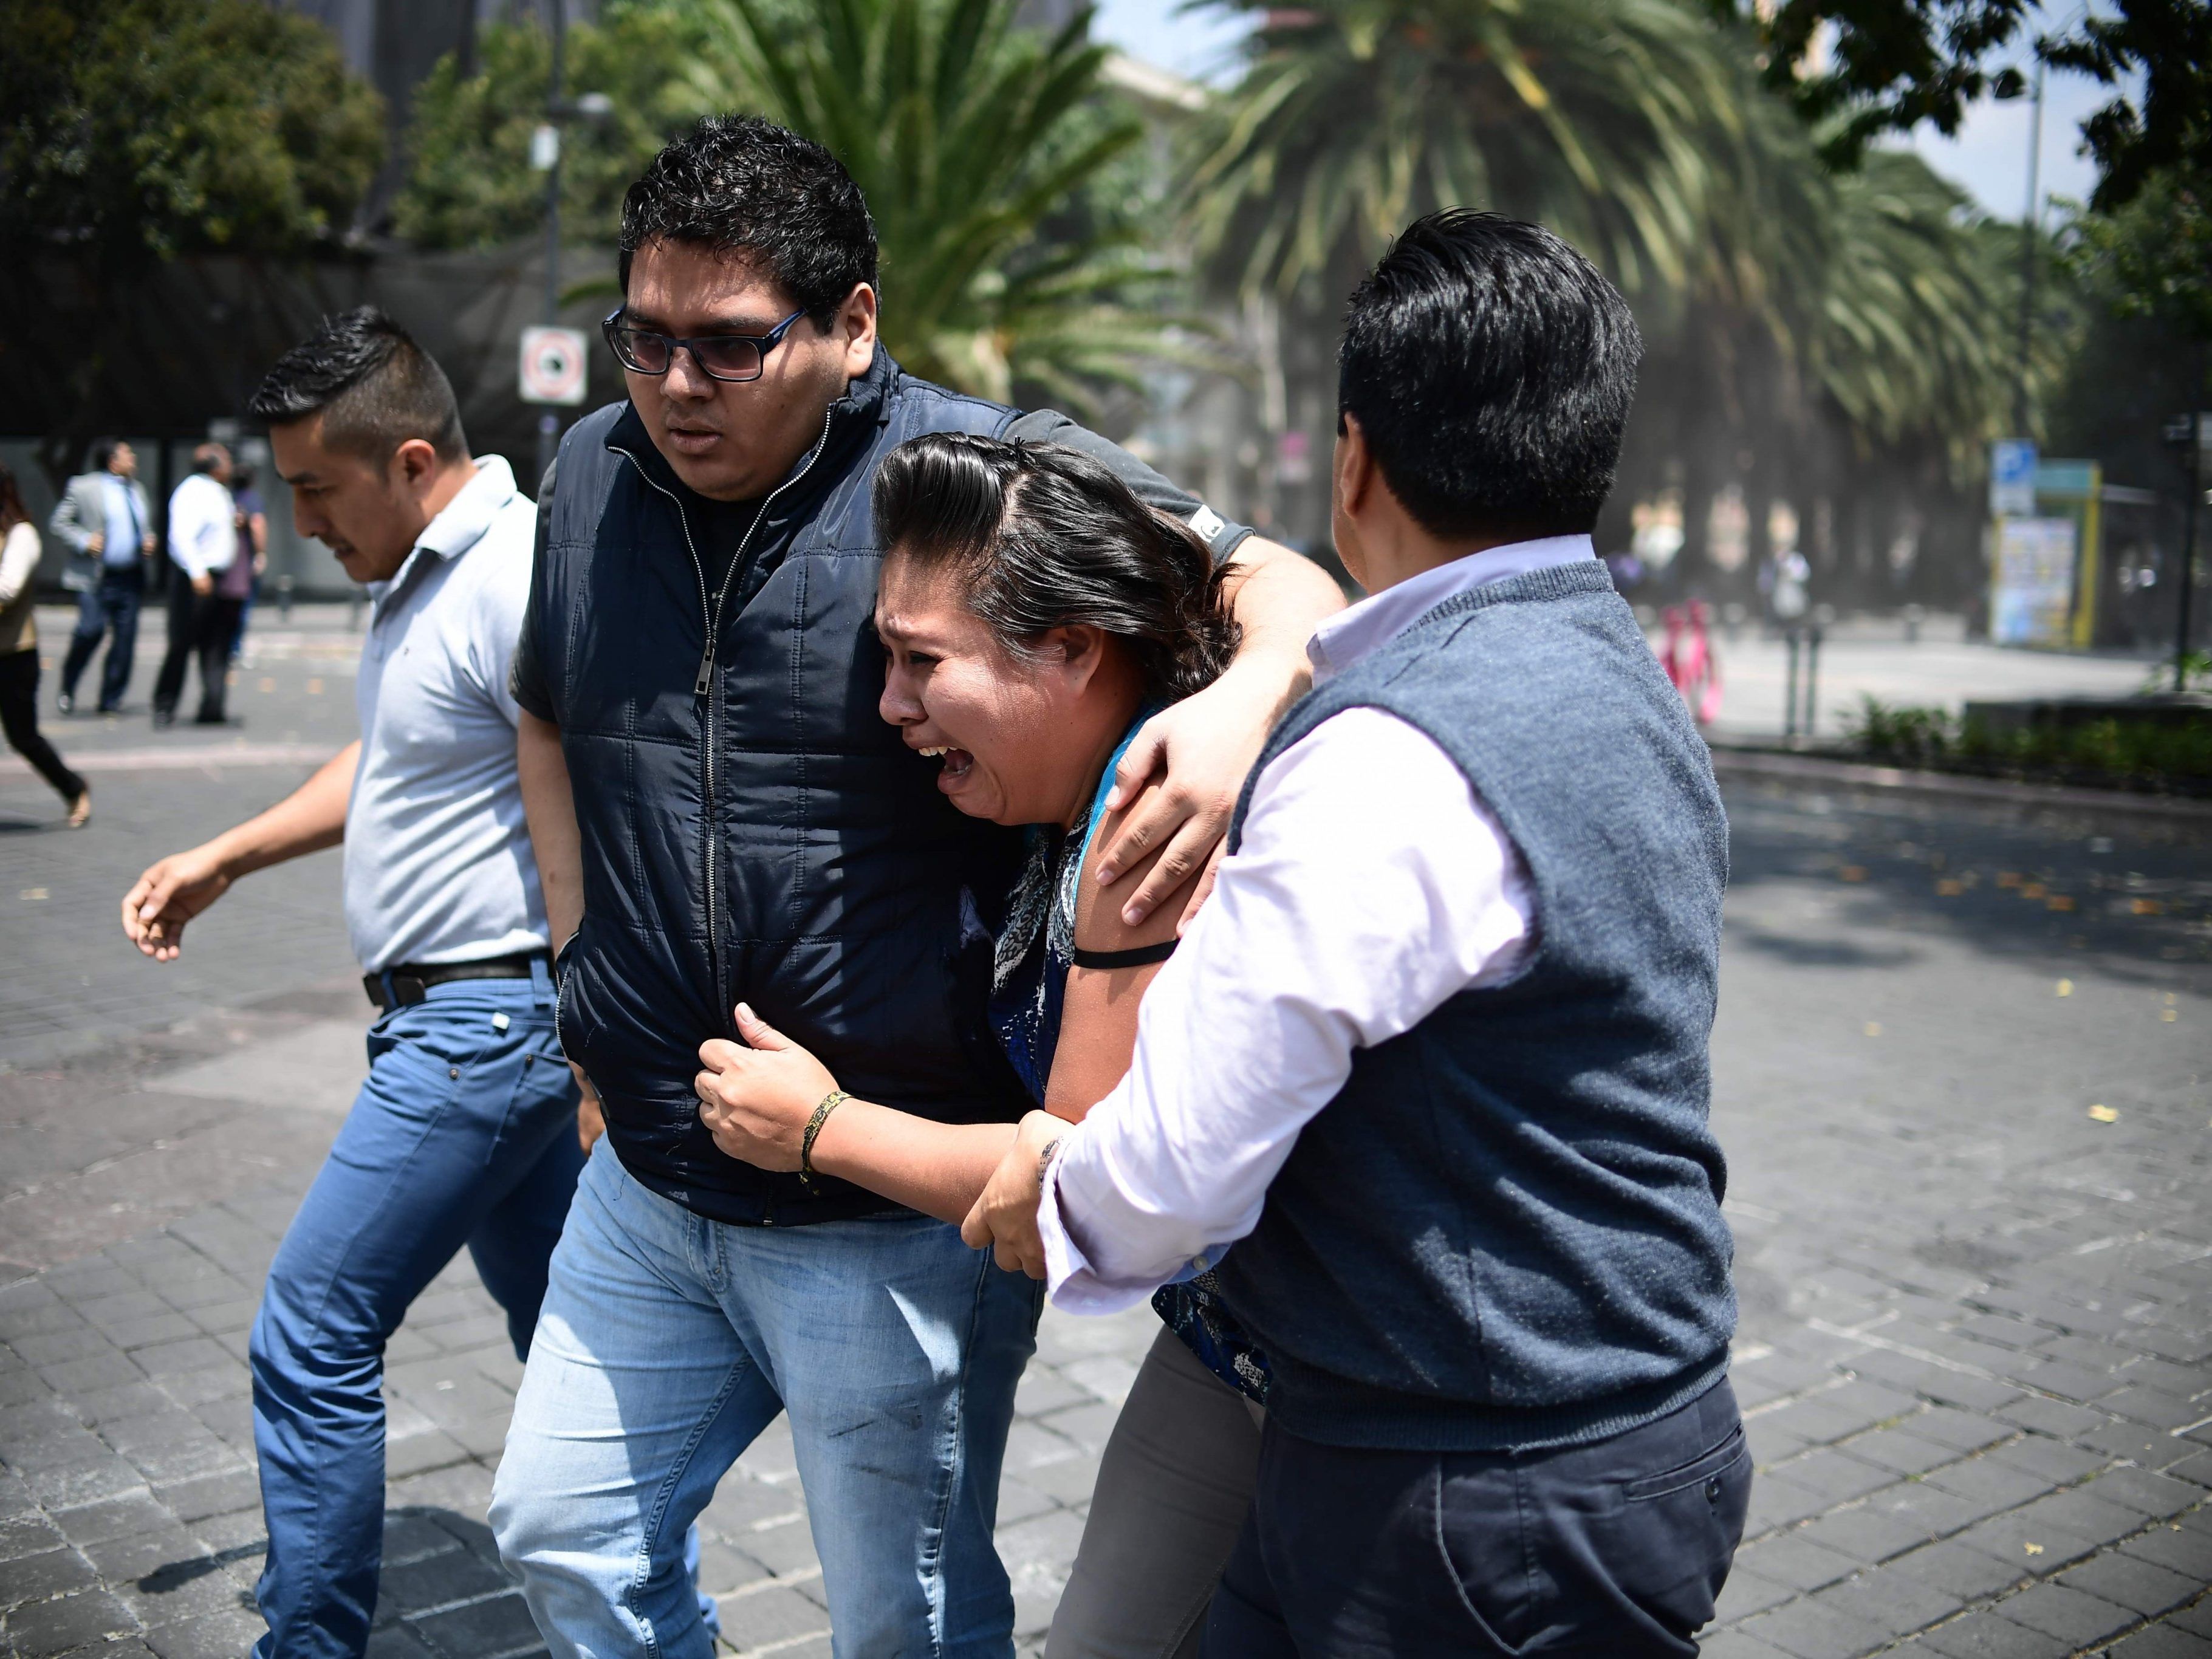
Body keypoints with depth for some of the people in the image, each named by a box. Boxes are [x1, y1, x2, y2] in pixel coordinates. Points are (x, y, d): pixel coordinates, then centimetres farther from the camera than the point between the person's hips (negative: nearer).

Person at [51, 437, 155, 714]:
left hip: (131, 579, 5)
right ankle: (67, 690, 5)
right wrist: (84, 541, -13)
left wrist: (149, 541, 8)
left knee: (125, 639, 2)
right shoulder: (83, 487, -1)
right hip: (97, 577, -5)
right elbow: (58, 523, 1)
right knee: (91, 629, -17)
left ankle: (110, 701, 12)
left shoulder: (137, 489, 16)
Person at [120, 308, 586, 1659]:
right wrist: (223, 859, 25)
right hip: (455, 1014, 10)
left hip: (488, 1023, -10)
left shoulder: (519, 579, -19)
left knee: (312, 1340, -2)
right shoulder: (423, 575, 13)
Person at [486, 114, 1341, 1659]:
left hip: (894, 1222, -5)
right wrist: (590, 953, 11)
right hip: (650, 1183, 6)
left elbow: (1283, 586, -19)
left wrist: (1245, 698, -43)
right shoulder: (597, 474, 4)